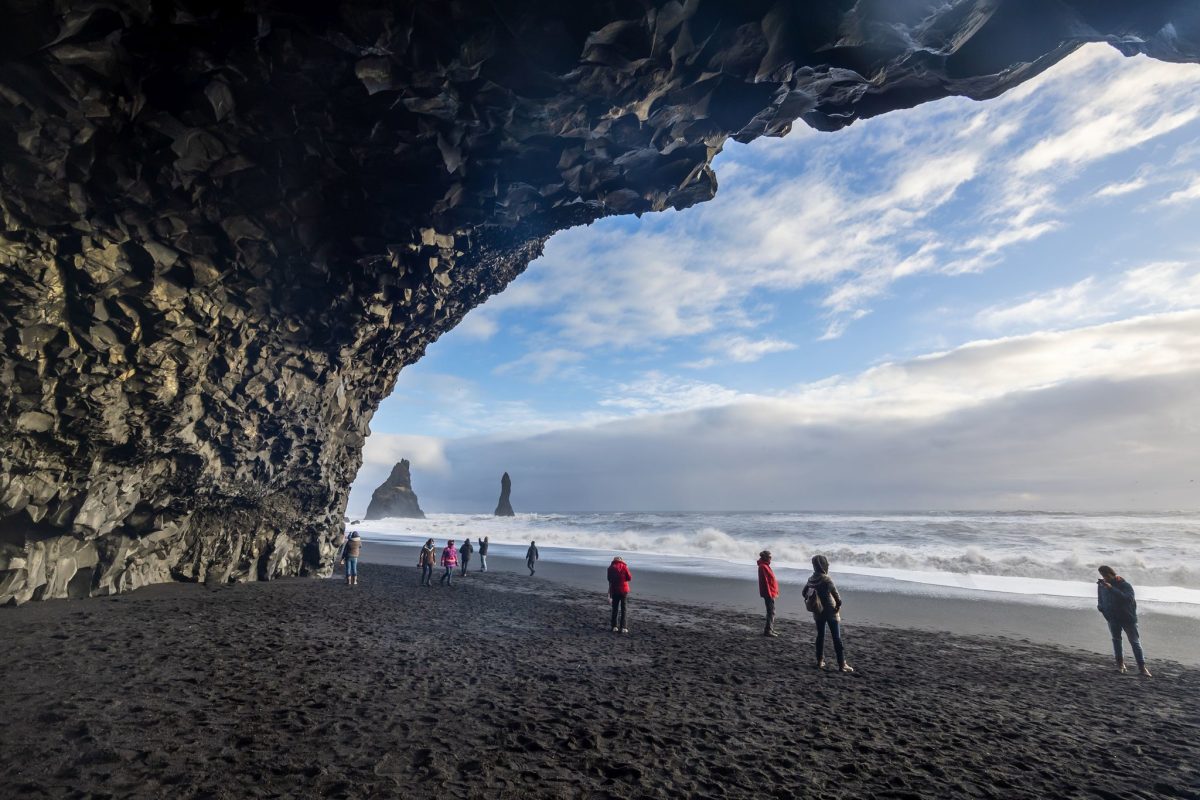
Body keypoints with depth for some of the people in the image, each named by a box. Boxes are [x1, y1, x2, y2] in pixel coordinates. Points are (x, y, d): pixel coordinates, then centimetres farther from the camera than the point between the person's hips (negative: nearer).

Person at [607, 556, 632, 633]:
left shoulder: (610, 568, -1)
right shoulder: (624, 567, -7)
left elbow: (609, 579, 8)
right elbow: (629, 578, -5)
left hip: (614, 591, 2)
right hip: (624, 590, -2)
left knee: (614, 609, 12)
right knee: (623, 609, 5)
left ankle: (614, 627, 13)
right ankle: (623, 627, 1)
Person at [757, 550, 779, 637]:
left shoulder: (765, 566, 15)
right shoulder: (763, 566, -16)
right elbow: (765, 581, -21)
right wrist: (769, 593, -22)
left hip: (771, 592, 10)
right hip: (769, 593, -10)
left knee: (771, 611, 15)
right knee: (771, 612, -7)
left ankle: (770, 629, 23)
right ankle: (768, 631, -4)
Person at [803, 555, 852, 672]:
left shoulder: (811, 579, -1)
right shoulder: (826, 579, -20)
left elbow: (804, 592, 11)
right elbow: (836, 595, -22)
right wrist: (838, 606, -6)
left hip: (818, 613, 6)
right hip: (831, 613, -5)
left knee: (820, 636, 15)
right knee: (837, 638, 3)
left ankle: (820, 661, 21)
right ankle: (842, 664, 7)